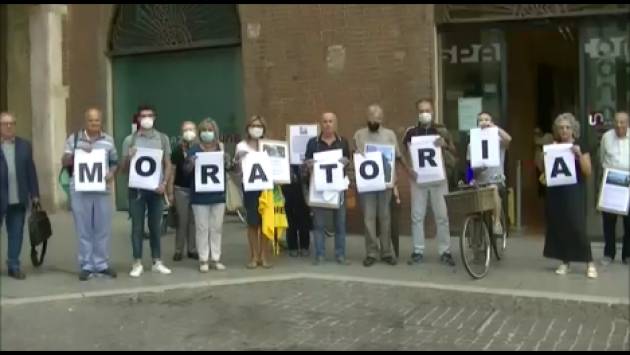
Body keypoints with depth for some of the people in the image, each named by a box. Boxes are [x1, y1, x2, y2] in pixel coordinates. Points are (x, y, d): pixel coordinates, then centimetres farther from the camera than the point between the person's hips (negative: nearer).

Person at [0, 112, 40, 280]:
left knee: (16, 234, 7)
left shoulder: (24, 145, 10)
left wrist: (34, 194, 6)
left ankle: (14, 266, 16)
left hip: (19, 199, 3)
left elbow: (31, 171, 9)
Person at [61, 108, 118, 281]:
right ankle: (86, 265, 12)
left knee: (103, 229, 5)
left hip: (102, 190, 1)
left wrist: (111, 174, -8)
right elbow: (64, 162, 3)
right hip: (80, 190, -1)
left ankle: (102, 264, 16)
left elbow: (115, 162, 12)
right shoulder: (74, 138, 5)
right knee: (83, 230, 4)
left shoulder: (108, 140, 9)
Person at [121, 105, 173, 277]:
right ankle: (137, 263, 7)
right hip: (137, 188, -1)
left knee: (155, 226, 8)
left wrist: (164, 183, -8)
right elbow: (124, 168, 4)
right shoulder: (130, 140, 3)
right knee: (137, 227, 2)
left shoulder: (162, 138, 7)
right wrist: (129, 158, -17)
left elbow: (168, 164, 6)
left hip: (156, 188, 1)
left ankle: (157, 262, 15)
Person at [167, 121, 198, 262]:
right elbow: (172, 171, 1)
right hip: (181, 189, -1)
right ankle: (178, 250, 12)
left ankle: (192, 249, 16)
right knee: (182, 220, 3)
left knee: (194, 220, 7)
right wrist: (170, 192, -3)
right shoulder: (177, 149, 0)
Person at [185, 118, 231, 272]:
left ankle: (215, 259, 17)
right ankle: (203, 260, 8)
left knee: (217, 227, 8)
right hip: (200, 195, -3)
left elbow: (228, 169, 10)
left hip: (218, 194, 3)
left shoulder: (221, 148, 6)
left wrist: (227, 161, -11)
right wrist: (191, 164, -25)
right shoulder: (194, 149, -2)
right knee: (202, 228, 2)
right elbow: (186, 171, -5)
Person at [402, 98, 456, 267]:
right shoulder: (411, 132, -1)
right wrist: (408, 169, -12)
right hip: (418, 178, 0)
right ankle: (418, 251, 11)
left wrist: (445, 145, -17)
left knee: (441, 216, 2)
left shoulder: (440, 131, 1)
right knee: (417, 216, 3)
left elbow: (455, 152, 4)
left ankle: (445, 252, 10)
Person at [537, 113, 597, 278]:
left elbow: (588, 172, -6)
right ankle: (565, 262, 16)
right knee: (558, 227, 4)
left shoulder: (580, 147, -1)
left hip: (574, 192, -3)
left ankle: (590, 263, 1)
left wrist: (579, 155, -19)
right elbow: (541, 168, 5)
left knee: (577, 227, -10)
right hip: (556, 192, 3)